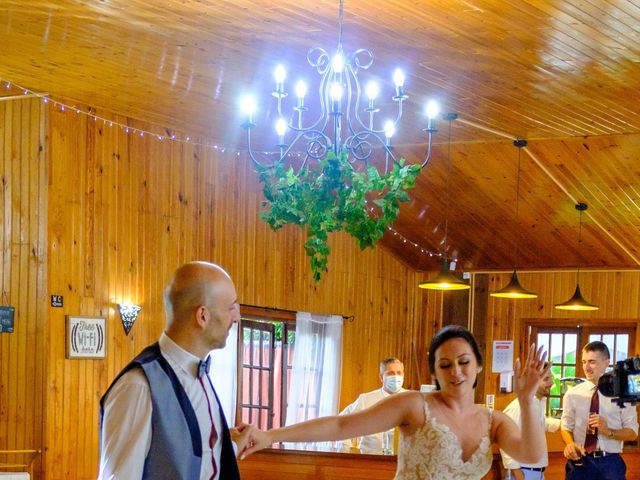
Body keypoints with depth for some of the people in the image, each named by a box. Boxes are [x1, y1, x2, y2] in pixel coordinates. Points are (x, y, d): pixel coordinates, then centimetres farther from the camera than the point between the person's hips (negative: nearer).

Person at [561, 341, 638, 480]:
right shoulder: (572, 394, 3)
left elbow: (632, 432, 0)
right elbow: (566, 427, 7)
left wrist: (608, 431, -18)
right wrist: (570, 443, -15)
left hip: (610, 462, -1)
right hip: (579, 461, 1)